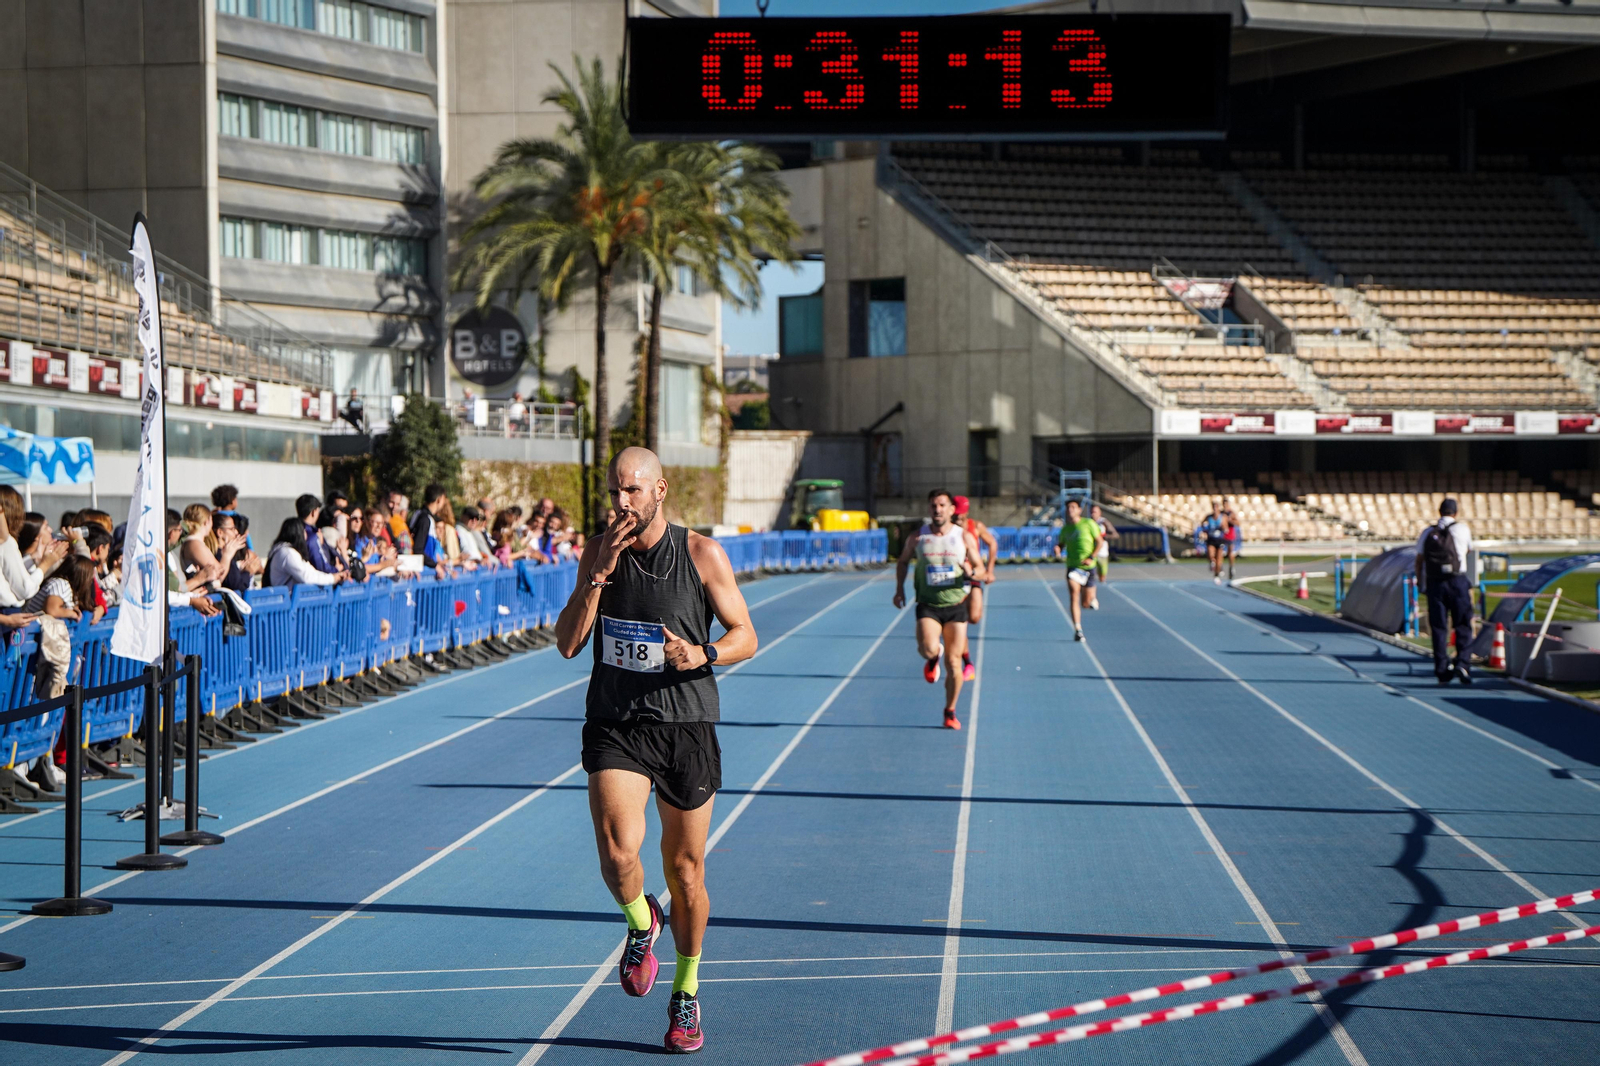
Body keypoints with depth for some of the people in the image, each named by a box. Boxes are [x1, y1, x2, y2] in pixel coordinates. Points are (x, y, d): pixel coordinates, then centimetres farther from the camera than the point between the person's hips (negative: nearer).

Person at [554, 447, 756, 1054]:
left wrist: (702, 653, -20)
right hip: (614, 725, 1)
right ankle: (641, 924, 13)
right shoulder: (598, 553, 3)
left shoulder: (703, 554, -5)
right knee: (618, 852, -22)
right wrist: (599, 576, -14)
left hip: (686, 727, -1)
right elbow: (568, 644, -2)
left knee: (685, 872, 8)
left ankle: (685, 994, 32)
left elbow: (745, 638, 0)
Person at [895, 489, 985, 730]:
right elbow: (903, 561, 17)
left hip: (956, 604, 0)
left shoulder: (965, 537, -2)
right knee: (928, 648, -25)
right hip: (928, 605, 0)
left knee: (953, 662, 1)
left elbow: (980, 567, 6)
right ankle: (933, 658, 14)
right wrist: (899, 589, 7)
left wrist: (971, 573, -17)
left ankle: (950, 711, 19)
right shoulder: (916, 538, 0)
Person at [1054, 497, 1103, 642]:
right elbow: (1061, 545, 16)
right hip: (1072, 566, 1)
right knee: (1074, 596, -19)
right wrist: (1057, 550, -9)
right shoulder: (1065, 529, 7)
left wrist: (1091, 557, -14)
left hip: (1088, 567, -1)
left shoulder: (1089, 524, -3)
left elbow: (1099, 542, -2)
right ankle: (1077, 630, -20)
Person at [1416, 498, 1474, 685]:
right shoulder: (1462, 529, 5)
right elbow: (1469, 548, 24)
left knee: (1438, 627, 4)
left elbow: (1419, 560, 8)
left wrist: (1421, 584, 16)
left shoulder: (1427, 533, 9)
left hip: (1434, 584, 2)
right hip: (1457, 581, -2)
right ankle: (1461, 661, -11)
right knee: (1463, 625, 5)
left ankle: (1442, 670, 2)